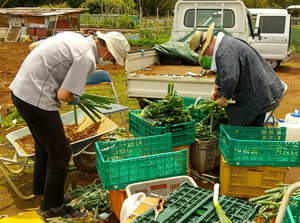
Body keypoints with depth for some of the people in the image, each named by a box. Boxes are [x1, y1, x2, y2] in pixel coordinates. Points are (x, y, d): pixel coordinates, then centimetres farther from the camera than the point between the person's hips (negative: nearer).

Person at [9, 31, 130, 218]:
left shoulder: (74, 38, 10)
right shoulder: (87, 58, -18)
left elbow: (33, 46, 20)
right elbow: (63, 95, -21)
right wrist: (74, 99, 1)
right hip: (36, 99, -10)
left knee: (44, 147, 23)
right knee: (61, 153, 3)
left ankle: (47, 197, 39)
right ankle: (55, 209, 19)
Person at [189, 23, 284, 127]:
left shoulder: (225, 52, -24)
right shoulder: (226, 42, 14)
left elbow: (230, 80, -34)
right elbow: (222, 73, 28)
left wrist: (222, 99, -19)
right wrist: (215, 89, 23)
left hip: (258, 97, -11)